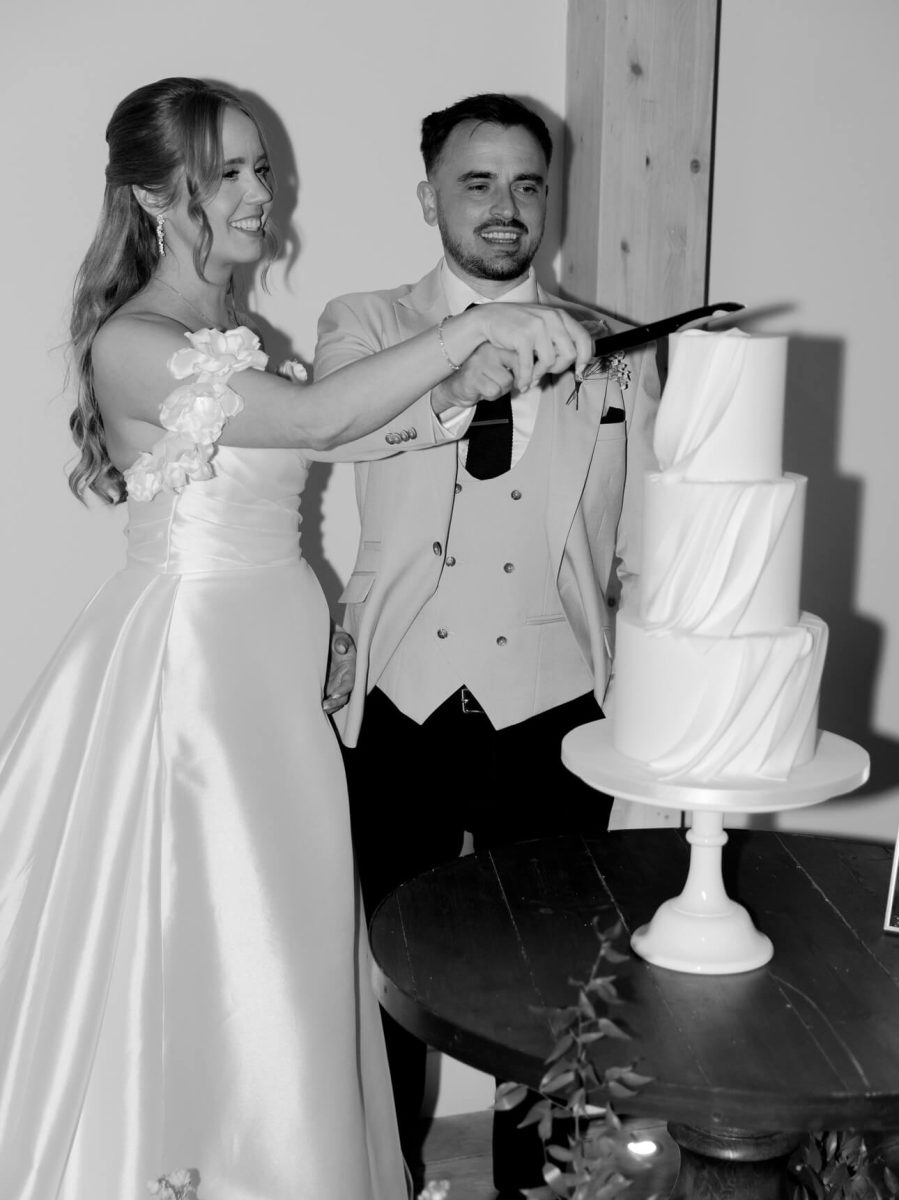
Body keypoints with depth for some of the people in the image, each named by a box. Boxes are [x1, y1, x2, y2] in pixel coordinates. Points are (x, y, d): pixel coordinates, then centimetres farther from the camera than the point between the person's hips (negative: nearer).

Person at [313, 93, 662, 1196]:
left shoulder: (615, 355, 6)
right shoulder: (364, 326, 3)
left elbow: (646, 551, 6)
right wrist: (460, 380, -40)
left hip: (554, 715, 1)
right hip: (401, 705, 0)